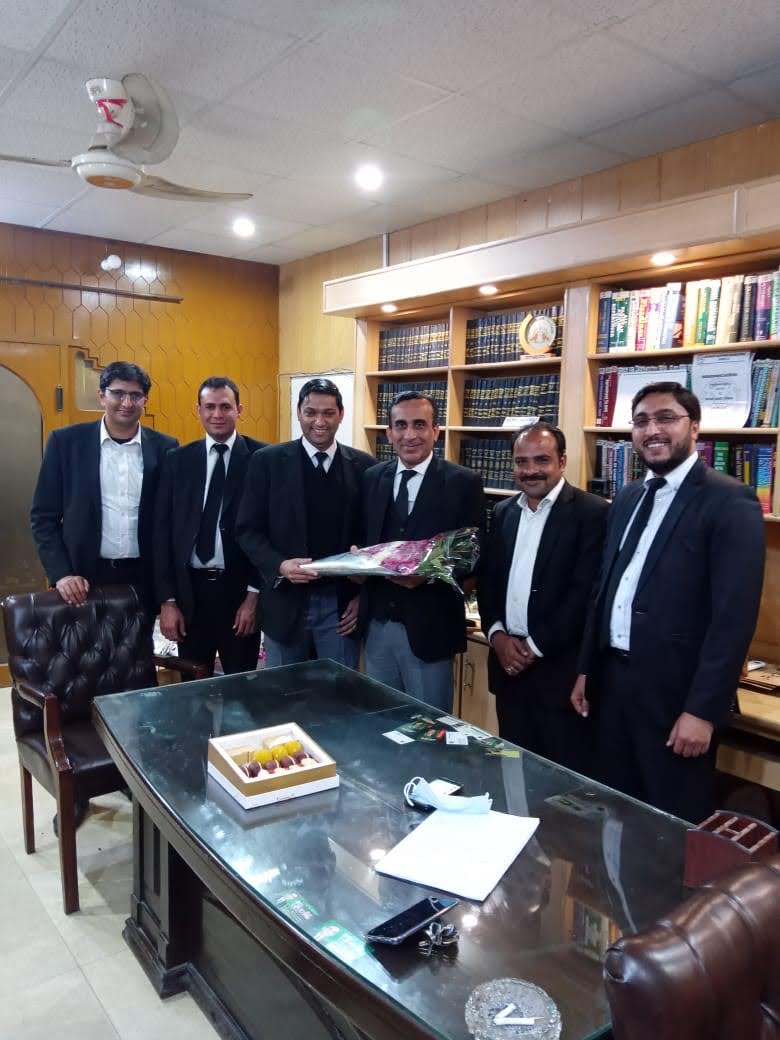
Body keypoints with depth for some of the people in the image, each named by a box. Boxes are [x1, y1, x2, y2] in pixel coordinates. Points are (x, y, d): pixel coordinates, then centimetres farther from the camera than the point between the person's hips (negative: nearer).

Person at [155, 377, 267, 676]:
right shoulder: (177, 460, 4)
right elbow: (162, 531, 3)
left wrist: (255, 593, -8)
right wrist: (167, 599, -2)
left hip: (240, 588, -2)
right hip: (190, 589, 3)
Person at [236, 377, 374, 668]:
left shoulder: (363, 466, 2)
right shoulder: (268, 461, -1)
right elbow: (248, 530, -1)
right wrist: (280, 565, -18)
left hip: (342, 604, 1)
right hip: (287, 601, 0)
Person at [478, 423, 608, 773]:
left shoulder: (592, 513, -9)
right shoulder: (502, 512, 11)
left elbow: (587, 591, -15)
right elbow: (487, 580, 12)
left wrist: (535, 646, -14)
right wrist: (497, 635, -4)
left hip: (560, 667, -6)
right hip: (508, 662, 6)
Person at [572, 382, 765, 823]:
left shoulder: (730, 501, -12)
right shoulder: (629, 499, 11)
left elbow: (734, 616, -17)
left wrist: (703, 709, -18)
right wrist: (587, 669, 14)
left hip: (676, 691, -6)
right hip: (614, 679, 7)